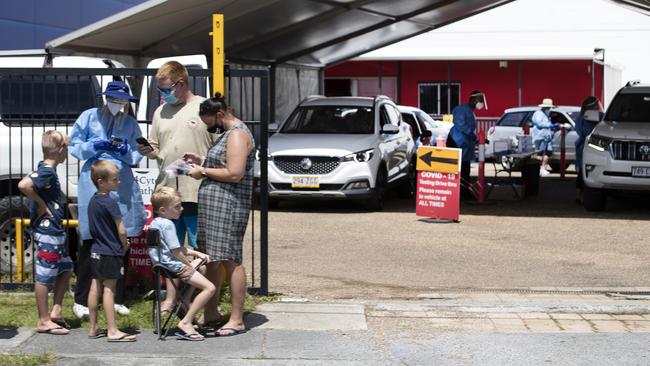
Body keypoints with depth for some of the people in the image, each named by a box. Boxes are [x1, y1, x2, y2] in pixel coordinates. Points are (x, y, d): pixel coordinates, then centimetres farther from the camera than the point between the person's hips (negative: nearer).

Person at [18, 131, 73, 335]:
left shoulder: (47, 170, 11)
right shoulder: (47, 172, -17)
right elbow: (23, 185, -32)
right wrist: (41, 205, -20)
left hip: (54, 230, 10)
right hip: (47, 230, -10)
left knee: (66, 269, 17)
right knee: (44, 276, -3)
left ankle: (55, 312, 22)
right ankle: (44, 321, 3)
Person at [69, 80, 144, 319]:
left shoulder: (130, 123, 13)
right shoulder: (90, 117, 6)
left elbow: (137, 156, 14)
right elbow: (74, 146, 6)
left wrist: (126, 152, -8)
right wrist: (96, 146, -11)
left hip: (123, 185, 4)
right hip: (94, 183, -3)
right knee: (90, 241, -5)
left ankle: (117, 299, 17)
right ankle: (80, 301, 2)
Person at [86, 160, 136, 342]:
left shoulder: (92, 201, 9)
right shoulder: (110, 202, -17)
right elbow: (122, 231, -18)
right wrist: (124, 245, 2)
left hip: (96, 251, 8)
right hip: (111, 253, -8)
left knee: (95, 288, 11)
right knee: (109, 289, -5)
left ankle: (92, 328, 17)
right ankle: (112, 331, -2)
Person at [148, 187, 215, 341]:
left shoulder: (154, 223, 15)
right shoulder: (167, 224, -17)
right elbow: (175, 251, -23)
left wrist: (196, 253, 13)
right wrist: (188, 265, -10)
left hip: (162, 263, 11)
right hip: (174, 265, -11)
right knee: (210, 288, -15)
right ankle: (185, 322, -16)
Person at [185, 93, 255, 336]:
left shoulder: (238, 134, -12)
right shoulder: (227, 134, 21)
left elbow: (235, 173, -21)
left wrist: (204, 172, -11)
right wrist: (201, 161, 15)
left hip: (228, 205, -11)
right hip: (213, 205, 11)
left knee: (230, 260, -9)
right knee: (211, 259, 13)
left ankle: (237, 321, -6)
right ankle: (210, 314, 22)